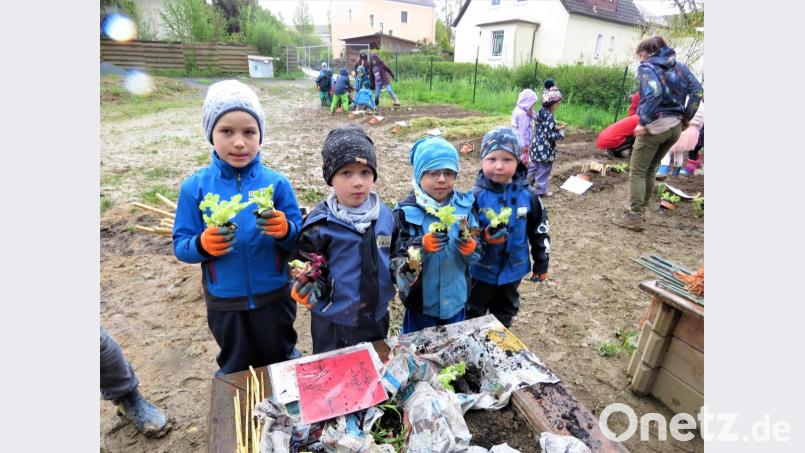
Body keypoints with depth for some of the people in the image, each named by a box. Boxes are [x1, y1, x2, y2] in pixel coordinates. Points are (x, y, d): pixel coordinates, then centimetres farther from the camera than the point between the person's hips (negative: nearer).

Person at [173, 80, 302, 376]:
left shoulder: (276, 183, -11)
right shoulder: (195, 186, -9)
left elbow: (299, 241, -9)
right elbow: (180, 245, -5)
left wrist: (285, 231, -30)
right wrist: (202, 244, -26)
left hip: (274, 298, 0)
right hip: (224, 303, 1)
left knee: (282, 365, 23)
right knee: (235, 372, 25)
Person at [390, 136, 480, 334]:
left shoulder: (464, 205, -6)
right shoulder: (406, 212, -16)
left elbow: (477, 254, -3)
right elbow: (396, 262, -18)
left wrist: (469, 246, -24)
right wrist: (421, 247, -34)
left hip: (456, 299, 3)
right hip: (421, 302, -3)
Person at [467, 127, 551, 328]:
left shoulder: (527, 195, -10)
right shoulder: (476, 196, -19)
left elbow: (539, 231, 2)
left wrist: (541, 263, 8)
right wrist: (484, 236, -34)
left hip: (513, 269, 3)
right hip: (481, 270, -3)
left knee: (505, 314, 26)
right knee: (473, 313, 17)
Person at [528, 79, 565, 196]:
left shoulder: (541, 112, 5)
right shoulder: (549, 117, -23)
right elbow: (549, 135, -23)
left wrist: (556, 128, 10)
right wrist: (561, 134, -8)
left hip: (536, 145, 8)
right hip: (544, 149, -8)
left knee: (533, 166, 20)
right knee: (543, 170, 7)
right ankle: (541, 190, 19)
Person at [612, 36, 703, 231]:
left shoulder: (646, 67, -5)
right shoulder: (679, 66, 15)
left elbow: (654, 93, -21)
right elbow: (697, 90, 7)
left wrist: (643, 122, -20)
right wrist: (686, 117, 11)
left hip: (655, 125, -7)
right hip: (676, 126, 7)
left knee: (637, 172, 0)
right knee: (650, 170, 18)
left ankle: (634, 218, -1)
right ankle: (639, 210, 25)